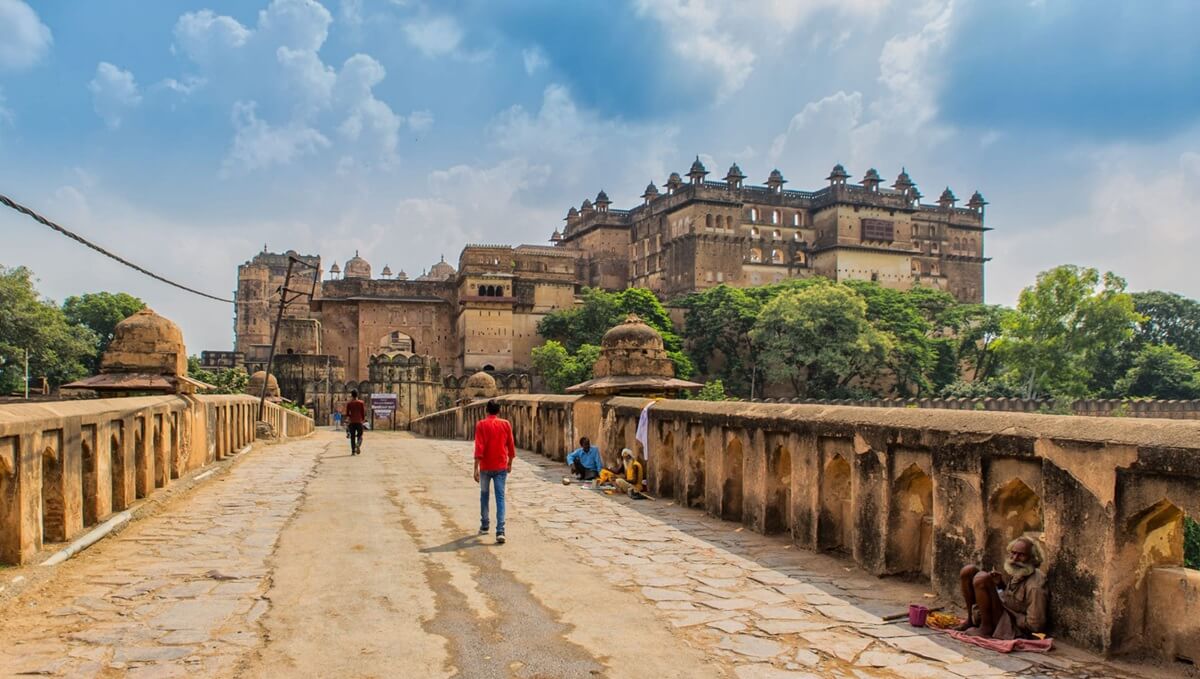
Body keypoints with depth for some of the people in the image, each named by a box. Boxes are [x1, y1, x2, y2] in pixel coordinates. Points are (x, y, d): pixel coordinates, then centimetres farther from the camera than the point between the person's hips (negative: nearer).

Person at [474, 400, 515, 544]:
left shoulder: (481, 425, -6)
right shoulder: (506, 424, 1)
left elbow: (479, 448, -12)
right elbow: (511, 445, 7)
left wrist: (476, 468, -11)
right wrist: (510, 463, 21)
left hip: (485, 467, -1)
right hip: (501, 467, 1)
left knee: (484, 495, 19)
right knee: (500, 498, -3)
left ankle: (484, 526, 28)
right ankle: (500, 531, -15)